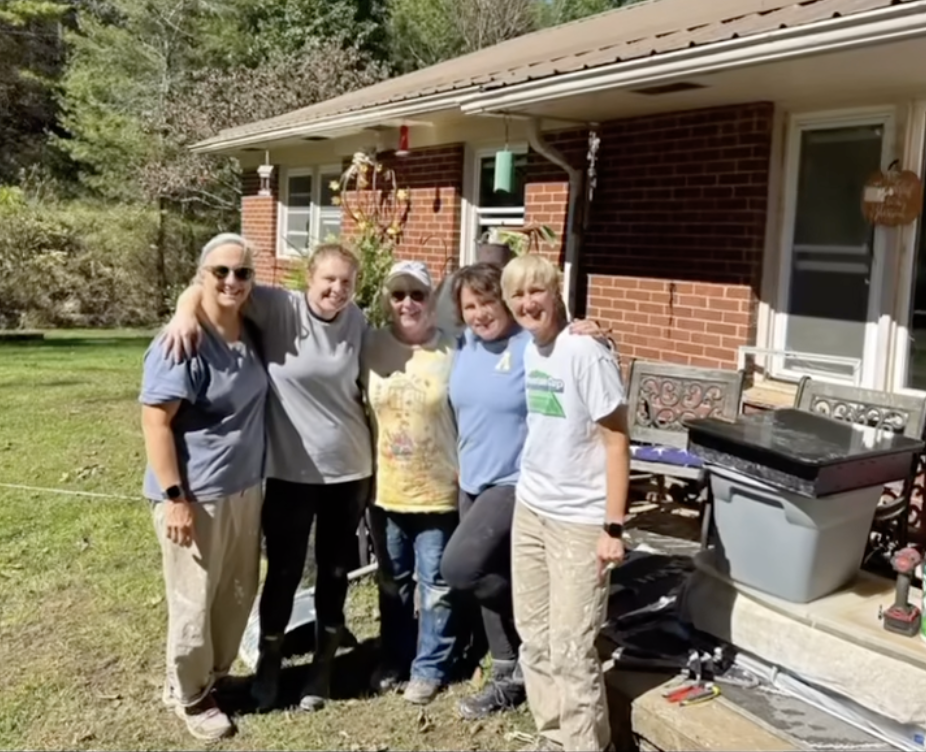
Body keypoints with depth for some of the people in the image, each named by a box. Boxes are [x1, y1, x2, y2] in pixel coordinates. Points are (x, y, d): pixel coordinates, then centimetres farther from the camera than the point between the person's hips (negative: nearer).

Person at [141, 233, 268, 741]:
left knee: (238, 595, 18)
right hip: (197, 495, -7)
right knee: (194, 602, 7)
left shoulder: (248, 333, 5)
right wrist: (175, 496, -22)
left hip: (245, 488, 8)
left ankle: (215, 675, 38)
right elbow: (155, 420, -20)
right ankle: (188, 695, 28)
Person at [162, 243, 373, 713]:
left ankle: (323, 664, 34)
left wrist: (375, 458, 12)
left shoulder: (357, 322, 0)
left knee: (335, 571, 15)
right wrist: (186, 310, -33)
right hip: (290, 472, -3)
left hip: (349, 469, 3)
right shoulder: (279, 308, -11)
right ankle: (268, 663, 34)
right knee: (284, 571, 10)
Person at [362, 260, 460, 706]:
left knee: (436, 585, 10)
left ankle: (429, 667, 27)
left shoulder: (453, 351, -10)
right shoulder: (370, 347, -2)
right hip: (385, 490, 3)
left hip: (439, 491, -3)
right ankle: (393, 659, 37)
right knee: (392, 582, 19)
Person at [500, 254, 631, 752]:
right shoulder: (530, 350, 5)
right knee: (535, 639, 16)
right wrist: (528, 496, 13)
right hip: (529, 510, 8)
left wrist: (613, 527, -17)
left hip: (578, 520, -7)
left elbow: (616, 441, -16)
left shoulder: (585, 354, -17)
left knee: (570, 650, 0)